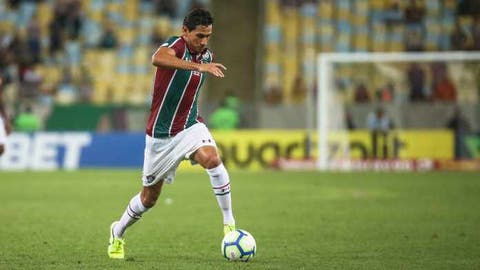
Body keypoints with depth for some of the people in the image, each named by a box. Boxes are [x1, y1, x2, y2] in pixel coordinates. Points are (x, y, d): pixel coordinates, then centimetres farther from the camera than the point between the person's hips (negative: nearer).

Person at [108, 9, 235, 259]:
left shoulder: (207, 56, 3)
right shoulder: (175, 44, -17)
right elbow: (157, 58, -45)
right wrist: (198, 66, -51)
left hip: (190, 125, 4)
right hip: (161, 132, -4)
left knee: (212, 159, -29)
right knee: (149, 197, 10)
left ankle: (229, 223, -20)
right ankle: (118, 232, 36)